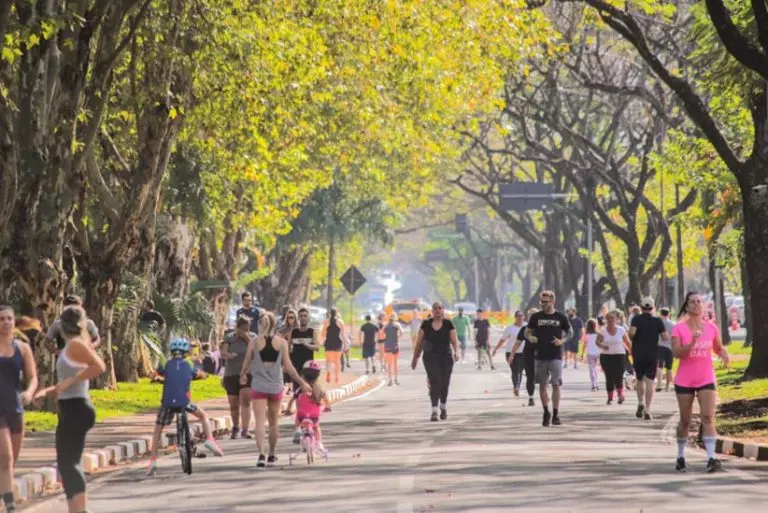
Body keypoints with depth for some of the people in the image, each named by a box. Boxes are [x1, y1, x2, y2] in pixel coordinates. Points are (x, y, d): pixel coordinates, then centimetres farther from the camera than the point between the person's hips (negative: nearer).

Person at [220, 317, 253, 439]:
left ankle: (245, 430, -22)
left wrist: (248, 338, -12)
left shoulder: (253, 337, 7)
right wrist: (228, 354, -29)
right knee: (233, 404, 9)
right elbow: (223, 353, -7)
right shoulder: (229, 339, 5)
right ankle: (236, 427, 31)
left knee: (245, 401, -18)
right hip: (231, 375, 2)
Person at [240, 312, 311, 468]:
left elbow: (246, 363, 4)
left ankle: (261, 454, -23)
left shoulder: (254, 342, -4)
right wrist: (302, 383, 8)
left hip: (258, 386, -2)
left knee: (260, 422, -5)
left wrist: (242, 376, 26)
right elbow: (288, 366, -2)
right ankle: (272, 456, 28)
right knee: (273, 423, 17)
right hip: (276, 387, 2)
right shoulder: (282, 342, -2)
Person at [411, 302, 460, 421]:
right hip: (430, 358, -1)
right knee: (435, 383, -13)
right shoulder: (426, 324, 4)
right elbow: (419, 342, 9)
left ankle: (443, 407, 33)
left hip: (446, 358, 1)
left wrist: (456, 352, -21)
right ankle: (434, 411, -14)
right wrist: (415, 358, 9)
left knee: (444, 384, 7)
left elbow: (454, 340, -3)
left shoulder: (448, 324, 3)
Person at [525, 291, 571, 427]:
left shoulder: (560, 317, 1)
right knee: (542, 384, 6)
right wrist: (530, 337, -12)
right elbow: (527, 332, 10)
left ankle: (556, 414, 2)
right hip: (540, 356, 2)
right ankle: (546, 413, 20)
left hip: (556, 356, -2)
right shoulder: (536, 317, 4)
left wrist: (562, 341, -9)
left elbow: (569, 333, 10)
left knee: (556, 384, -5)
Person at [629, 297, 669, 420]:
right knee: (649, 381, -1)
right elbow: (665, 337, -3)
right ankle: (647, 409, -12)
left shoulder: (636, 319, -3)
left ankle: (641, 403, -1)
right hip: (653, 355, 0)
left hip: (638, 354, 0)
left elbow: (632, 332, -20)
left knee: (640, 380, 18)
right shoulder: (657, 321, 1)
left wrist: (631, 338, 1)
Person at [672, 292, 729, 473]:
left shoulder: (711, 328, 4)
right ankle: (680, 457, 23)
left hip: (706, 379, 1)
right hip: (684, 381, -1)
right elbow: (676, 353, -15)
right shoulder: (679, 328, -5)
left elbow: (719, 347, 18)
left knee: (708, 418, -12)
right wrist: (692, 342, -29)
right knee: (685, 420, 7)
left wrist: (724, 355, -4)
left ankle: (711, 458, -20)